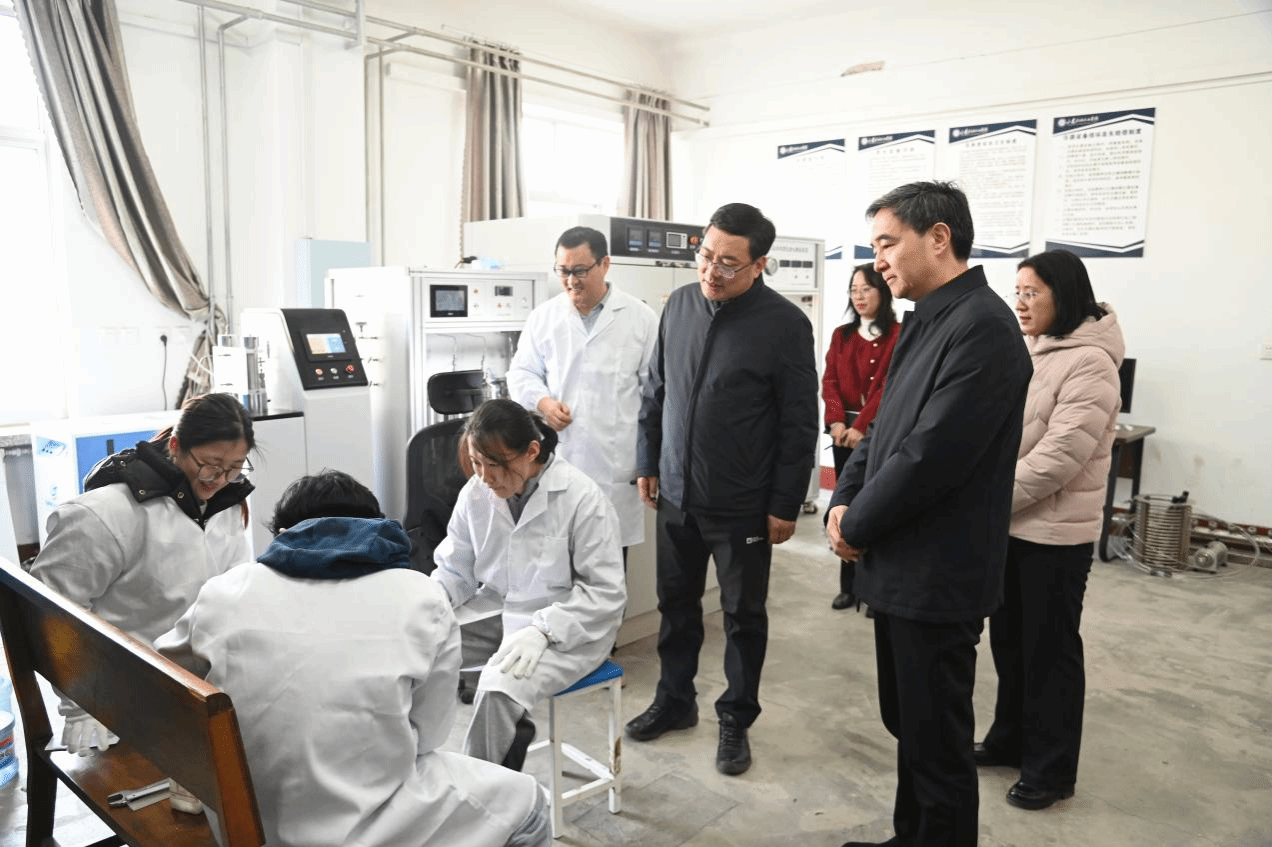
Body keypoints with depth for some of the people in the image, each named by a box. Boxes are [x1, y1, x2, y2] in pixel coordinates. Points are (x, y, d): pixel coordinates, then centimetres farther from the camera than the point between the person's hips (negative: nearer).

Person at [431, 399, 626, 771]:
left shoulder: (582, 498, -17)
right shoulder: (475, 493, -3)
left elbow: (607, 591, -14)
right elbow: (456, 570, 10)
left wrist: (542, 630, -26)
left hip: (567, 629, -6)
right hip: (496, 613, 6)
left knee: (499, 688, -31)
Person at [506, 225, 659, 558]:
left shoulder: (641, 318, 2)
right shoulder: (542, 317, 9)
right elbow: (521, 373, 15)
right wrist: (542, 401, -7)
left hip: (615, 466, -2)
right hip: (556, 459, 2)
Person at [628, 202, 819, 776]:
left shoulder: (784, 324, -12)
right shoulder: (679, 305, 2)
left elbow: (799, 423, -10)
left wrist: (786, 505, -10)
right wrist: (648, 463, 11)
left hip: (742, 506, -4)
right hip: (676, 494, 5)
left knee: (743, 615, 11)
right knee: (676, 603, 18)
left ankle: (736, 718, 29)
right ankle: (674, 700, 37)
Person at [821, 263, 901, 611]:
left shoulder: (898, 335, -3)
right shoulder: (841, 335, 13)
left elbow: (891, 387, -10)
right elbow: (829, 381, 4)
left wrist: (861, 426, -16)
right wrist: (836, 421, -11)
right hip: (844, 432, 4)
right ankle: (849, 586, 15)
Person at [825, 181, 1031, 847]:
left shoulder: (982, 327, -19)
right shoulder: (926, 321, 12)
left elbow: (931, 454, -25)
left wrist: (857, 525, -12)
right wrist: (844, 501, -1)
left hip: (937, 576, -9)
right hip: (900, 566, 9)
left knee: (936, 742, 6)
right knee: (907, 724, 22)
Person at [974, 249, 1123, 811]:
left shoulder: (1089, 363, -17)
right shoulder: (1024, 353, 11)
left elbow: (1057, 457, -23)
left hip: (1055, 533, -8)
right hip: (1008, 525, 8)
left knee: (1049, 649, 5)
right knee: (1007, 638, 18)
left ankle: (1051, 770, 21)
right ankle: (1010, 739, 36)